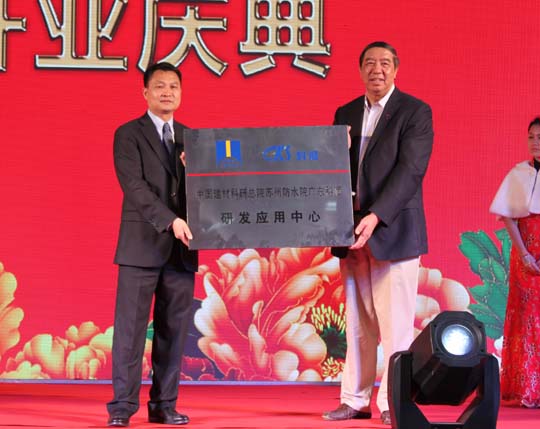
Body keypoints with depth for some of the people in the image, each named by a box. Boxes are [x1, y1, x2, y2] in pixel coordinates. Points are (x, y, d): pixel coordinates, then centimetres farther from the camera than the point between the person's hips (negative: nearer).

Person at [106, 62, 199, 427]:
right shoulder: (128, 135, 1)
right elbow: (134, 185, -11)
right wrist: (170, 220, -21)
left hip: (180, 247, 4)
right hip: (142, 244, -4)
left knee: (174, 328, 4)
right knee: (131, 326, -4)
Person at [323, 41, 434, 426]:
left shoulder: (415, 112, -4)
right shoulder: (345, 114, 15)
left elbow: (410, 171, -14)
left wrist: (376, 216, -25)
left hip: (393, 231, -5)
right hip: (352, 233, 5)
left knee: (396, 324, -2)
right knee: (358, 324, 9)